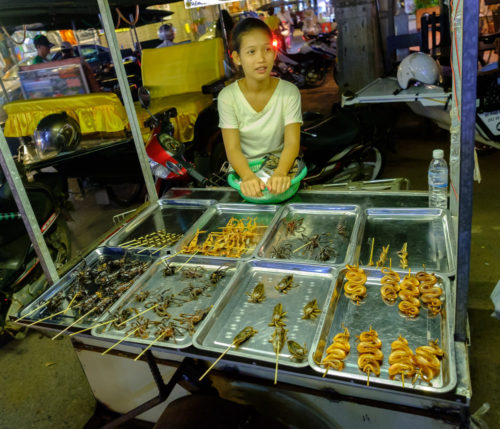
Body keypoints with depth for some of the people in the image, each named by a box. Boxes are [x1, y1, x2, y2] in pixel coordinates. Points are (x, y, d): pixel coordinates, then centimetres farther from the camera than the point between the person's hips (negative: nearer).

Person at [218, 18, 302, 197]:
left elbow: (292, 142, -14)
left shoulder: (289, 92, -4)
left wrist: (280, 172, -34)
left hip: (280, 168, 0)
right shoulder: (227, 96, -5)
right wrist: (248, 176, -33)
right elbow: (232, 148, -13)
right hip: (244, 170, 0)